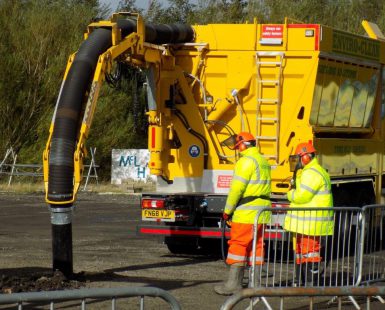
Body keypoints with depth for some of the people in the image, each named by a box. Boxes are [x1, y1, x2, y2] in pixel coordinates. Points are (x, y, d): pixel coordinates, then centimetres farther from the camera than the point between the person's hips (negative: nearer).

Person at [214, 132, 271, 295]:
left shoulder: (246, 161, -11)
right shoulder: (263, 161, 18)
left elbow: (237, 188, -15)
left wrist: (228, 210, -8)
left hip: (247, 212, -9)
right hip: (262, 213, 9)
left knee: (238, 244, -7)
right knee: (256, 246, 10)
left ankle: (233, 283, -10)